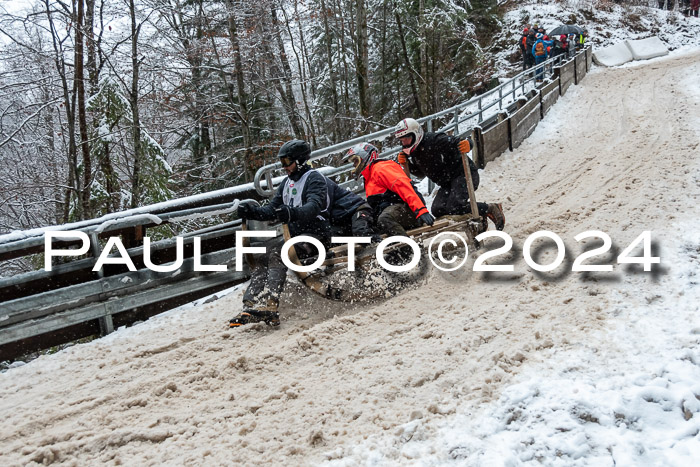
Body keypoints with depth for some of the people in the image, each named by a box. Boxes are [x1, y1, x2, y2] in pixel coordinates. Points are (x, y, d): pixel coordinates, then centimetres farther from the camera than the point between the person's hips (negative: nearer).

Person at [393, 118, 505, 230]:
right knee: (437, 209, -11)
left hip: (464, 174, -8)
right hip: (447, 183, 8)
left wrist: (467, 145, -45)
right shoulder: (414, 152, 5)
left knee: (454, 207, -25)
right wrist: (406, 164, 2)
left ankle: (490, 209, -7)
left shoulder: (434, 140, -20)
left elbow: (456, 143, -22)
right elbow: (421, 173, 18)